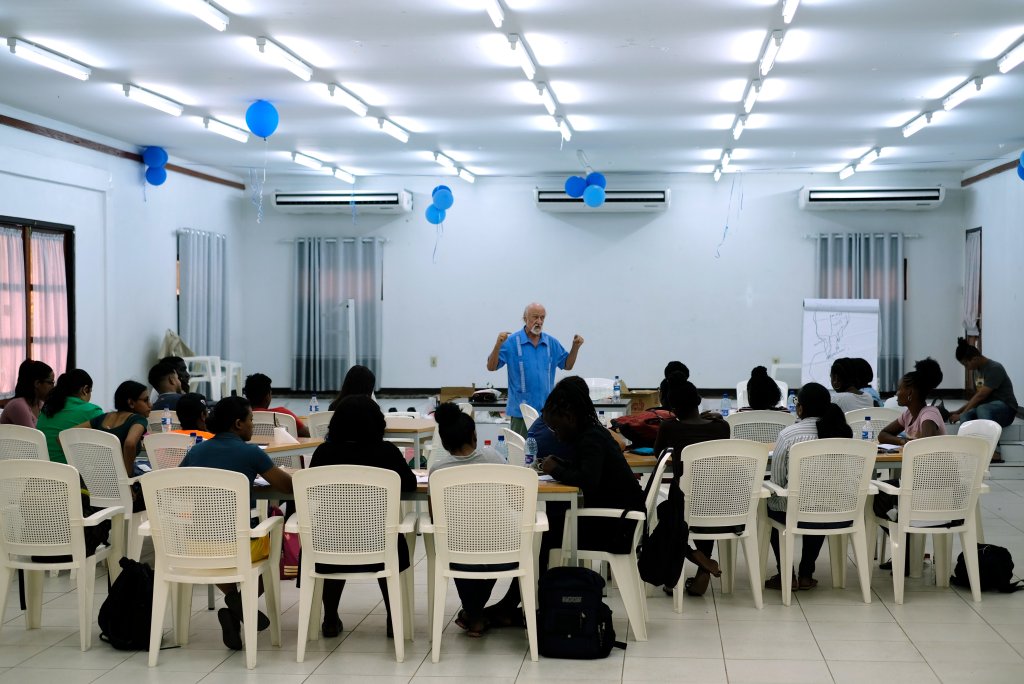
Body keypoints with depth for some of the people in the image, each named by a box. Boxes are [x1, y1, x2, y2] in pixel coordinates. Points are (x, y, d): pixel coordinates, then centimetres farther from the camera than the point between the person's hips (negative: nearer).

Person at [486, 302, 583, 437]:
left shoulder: (551, 343, 9)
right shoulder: (512, 342, -4)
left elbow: (567, 365, 18)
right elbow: (491, 367, -6)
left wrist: (576, 347, 2)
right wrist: (498, 345, -22)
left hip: (546, 410, 4)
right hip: (521, 410, -4)